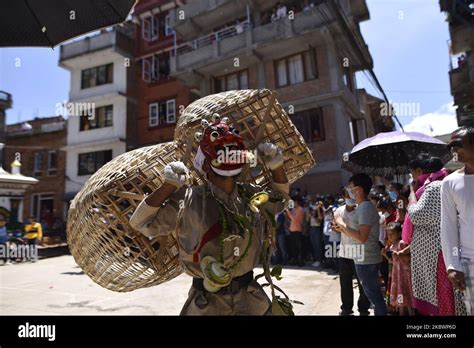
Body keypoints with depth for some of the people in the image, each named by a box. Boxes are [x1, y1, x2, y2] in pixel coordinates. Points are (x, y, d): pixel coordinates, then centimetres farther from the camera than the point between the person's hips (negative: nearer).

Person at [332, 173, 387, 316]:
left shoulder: (365, 208, -20)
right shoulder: (364, 207, 11)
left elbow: (362, 237, -28)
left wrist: (343, 224, -21)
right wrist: (342, 229, 6)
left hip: (366, 261, -10)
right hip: (366, 259, 10)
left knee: (374, 295, 3)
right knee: (375, 294, 19)